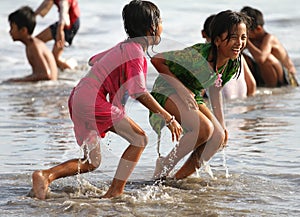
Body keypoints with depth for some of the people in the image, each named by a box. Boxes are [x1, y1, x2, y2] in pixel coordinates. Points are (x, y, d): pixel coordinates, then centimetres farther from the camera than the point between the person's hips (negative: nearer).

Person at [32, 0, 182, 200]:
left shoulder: (124, 47, 17)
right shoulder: (135, 52, -12)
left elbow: (93, 61, 30)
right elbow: (140, 93, -21)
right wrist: (168, 118, -20)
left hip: (79, 98, 10)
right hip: (93, 102, -10)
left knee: (92, 162, 15)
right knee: (139, 139, -5)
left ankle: (46, 175, -2)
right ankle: (115, 192, -6)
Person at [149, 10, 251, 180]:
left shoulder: (233, 65, -8)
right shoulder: (198, 55, -31)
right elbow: (157, 60, -25)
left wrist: (222, 125, 11)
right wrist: (182, 89, -27)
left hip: (192, 97, 8)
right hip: (167, 92, -8)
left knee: (219, 137, -9)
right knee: (204, 128, -28)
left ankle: (179, 178, 5)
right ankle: (164, 167, -9)